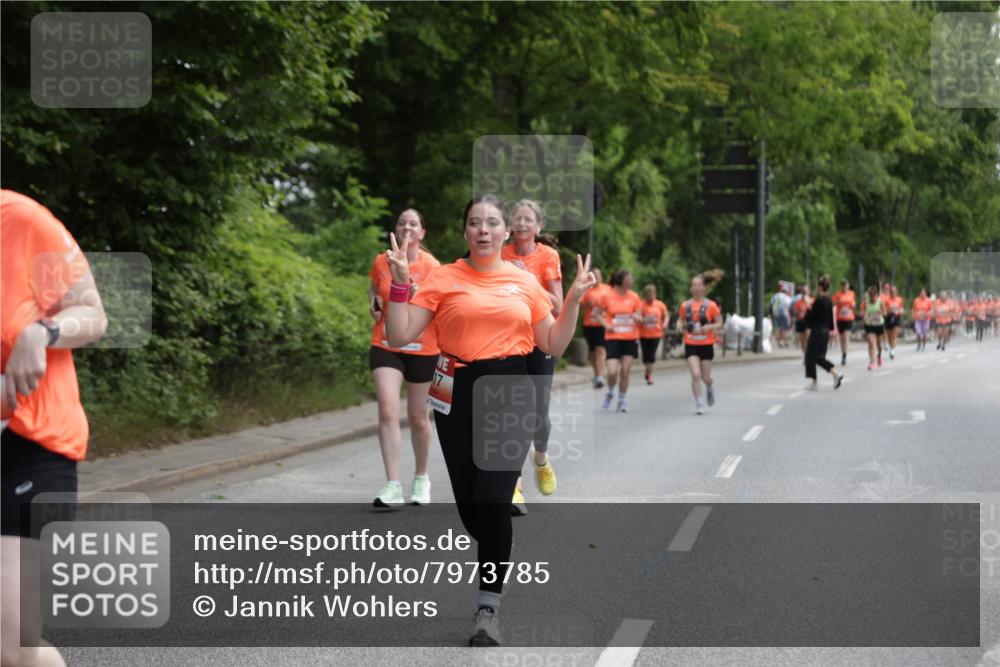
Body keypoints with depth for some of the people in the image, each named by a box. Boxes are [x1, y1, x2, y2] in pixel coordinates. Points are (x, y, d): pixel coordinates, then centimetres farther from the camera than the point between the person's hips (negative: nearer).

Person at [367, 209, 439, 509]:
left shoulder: (431, 266, -8)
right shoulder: (381, 262, 1)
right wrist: (373, 304, 1)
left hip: (422, 350, -1)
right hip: (386, 347, 1)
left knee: (418, 417, 10)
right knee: (387, 411, -16)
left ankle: (421, 478, 32)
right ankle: (393, 486, -17)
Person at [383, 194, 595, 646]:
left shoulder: (526, 282, 8)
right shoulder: (443, 278, 2)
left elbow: (553, 346, 13)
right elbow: (398, 336, -2)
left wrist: (574, 299, 4)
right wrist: (399, 284, -10)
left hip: (512, 391, -1)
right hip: (458, 392, 1)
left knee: (493, 499, -13)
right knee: (468, 501, 6)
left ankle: (488, 607, -3)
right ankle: (496, 560, 39)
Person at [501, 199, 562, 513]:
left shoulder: (548, 255, -4)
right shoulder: (501, 255, 2)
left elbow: (557, 306, -11)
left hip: (539, 342, -1)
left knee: (539, 414, 3)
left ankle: (541, 458, 38)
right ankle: (514, 488, -8)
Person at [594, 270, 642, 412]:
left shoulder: (634, 297, 2)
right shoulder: (607, 296, -4)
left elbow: (640, 319, 7)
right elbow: (598, 314, 7)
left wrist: (637, 318, -16)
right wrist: (606, 325, -9)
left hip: (630, 338, 2)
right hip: (613, 338, -2)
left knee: (625, 371, 1)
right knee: (612, 372, -11)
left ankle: (621, 401, 16)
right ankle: (610, 393, 20)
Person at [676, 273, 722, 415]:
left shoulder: (710, 305, -3)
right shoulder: (685, 305, 2)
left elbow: (719, 323, 2)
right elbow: (681, 320, 16)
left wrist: (709, 327, -17)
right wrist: (680, 326, -7)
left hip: (706, 344, -1)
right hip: (691, 345, 1)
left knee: (705, 377, 5)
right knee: (695, 375, -13)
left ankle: (710, 387, 42)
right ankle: (699, 404, -4)